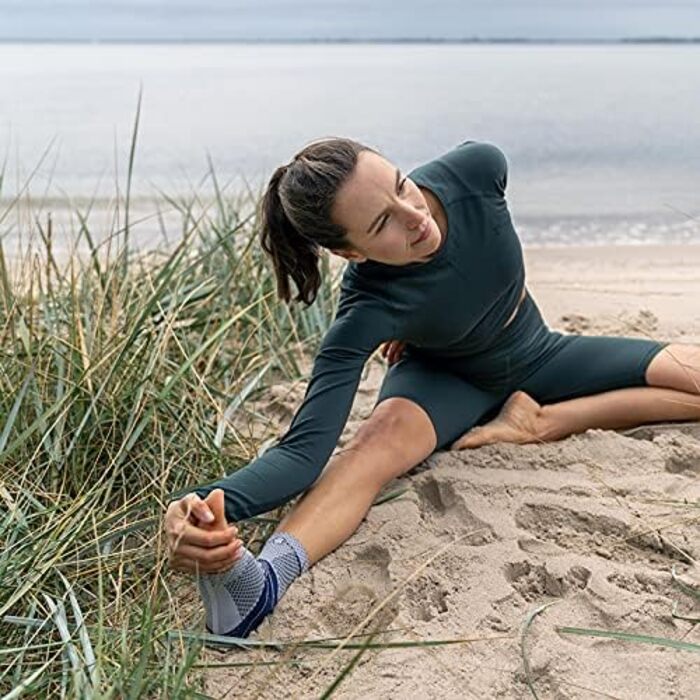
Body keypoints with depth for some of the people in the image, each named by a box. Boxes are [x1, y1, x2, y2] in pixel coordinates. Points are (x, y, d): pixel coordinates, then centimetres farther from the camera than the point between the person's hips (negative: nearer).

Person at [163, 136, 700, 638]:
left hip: (539, 355, 5)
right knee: (385, 432, -40)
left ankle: (539, 421, -18)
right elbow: (304, 451, -43)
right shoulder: (367, 314, -37)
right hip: (445, 380, -5)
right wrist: (214, 501, -65)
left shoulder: (478, 168, -29)